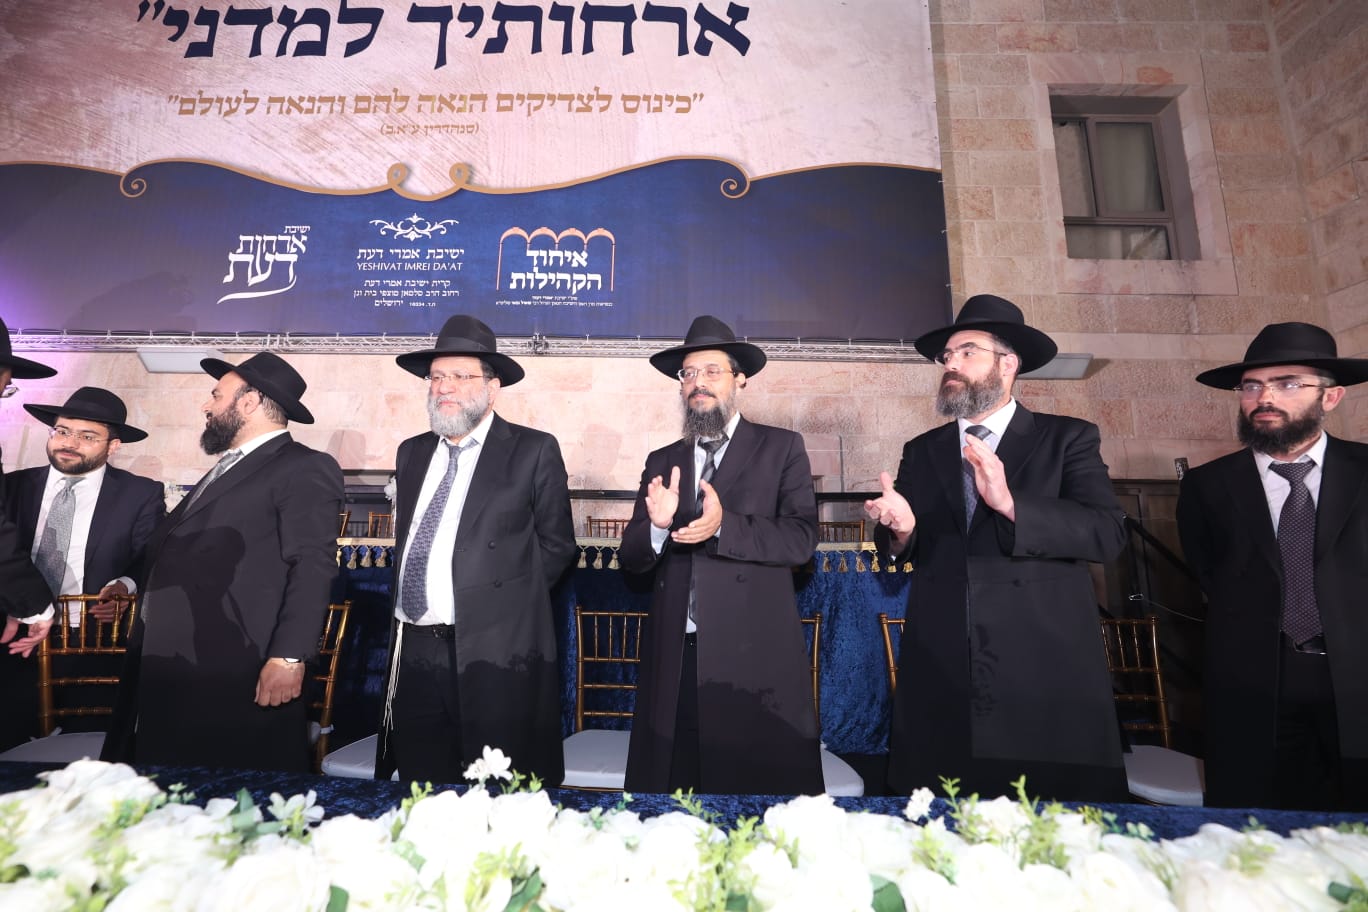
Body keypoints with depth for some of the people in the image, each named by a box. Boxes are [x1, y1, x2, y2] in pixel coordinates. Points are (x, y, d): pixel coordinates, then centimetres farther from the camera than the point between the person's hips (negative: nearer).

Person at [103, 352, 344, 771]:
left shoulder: (304, 468, -9)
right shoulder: (224, 468, 21)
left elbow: (312, 566, -19)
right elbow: (173, 559, 24)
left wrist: (288, 657, -24)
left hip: (235, 675, -9)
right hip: (168, 671, 9)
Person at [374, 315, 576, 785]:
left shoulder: (534, 450, -5)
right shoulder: (411, 452, 12)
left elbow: (557, 544, 0)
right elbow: (405, 538, 20)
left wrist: (509, 600, -2)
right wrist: (404, 604, 10)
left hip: (496, 650, -5)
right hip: (413, 648, 6)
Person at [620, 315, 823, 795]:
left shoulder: (781, 448, 3)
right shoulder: (662, 461, 12)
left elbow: (801, 539, -7)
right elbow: (630, 559, 7)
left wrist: (724, 526, -21)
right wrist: (658, 526, -14)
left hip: (756, 657, -3)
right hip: (674, 658, 3)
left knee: (762, 787, 5)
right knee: (668, 784, 9)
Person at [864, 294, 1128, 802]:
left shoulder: (1068, 439, 3)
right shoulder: (921, 452, 11)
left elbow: (1108, 533, -11)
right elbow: (901, 552, 7)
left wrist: (1010, 503, -25)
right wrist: (900, 528, -15)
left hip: (1047, 672, -2)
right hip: (941, 679, 3)